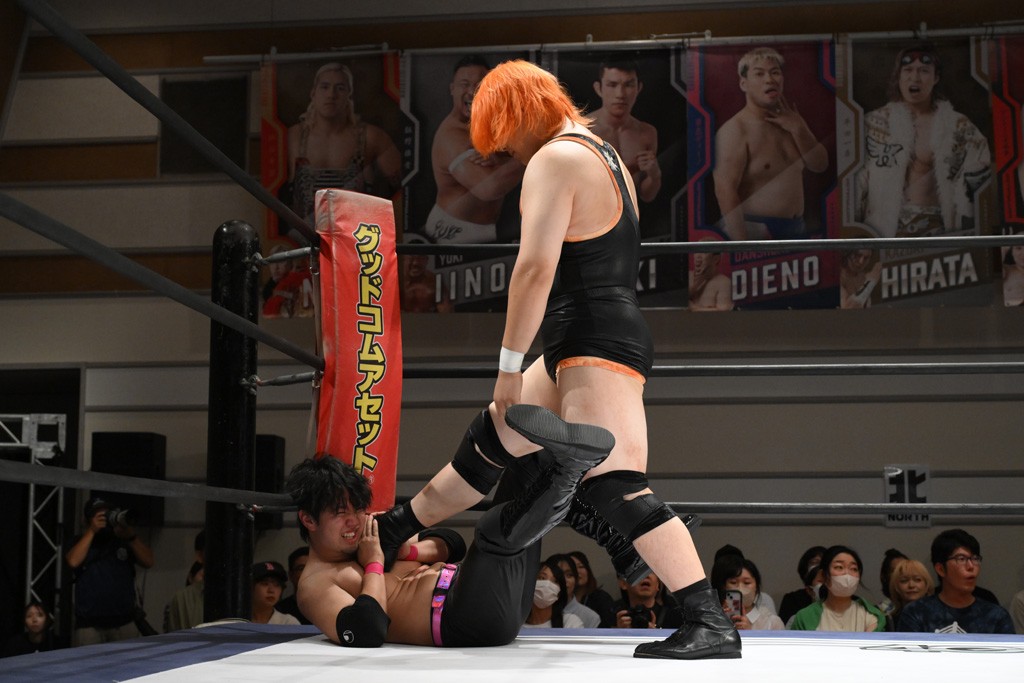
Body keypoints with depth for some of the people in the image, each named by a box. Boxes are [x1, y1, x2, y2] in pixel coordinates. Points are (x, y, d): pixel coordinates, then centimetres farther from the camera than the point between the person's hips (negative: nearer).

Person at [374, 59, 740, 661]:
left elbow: (535, 269, -19)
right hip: (615, 336, 11)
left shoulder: (555, 159, -11)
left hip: (596, 344, -11)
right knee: (494, 438, 21)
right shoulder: (602, 152, 20)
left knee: (616, 489, -15)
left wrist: (510, 366, -15)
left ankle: (711, 624, -17)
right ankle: (395, 531, 37)